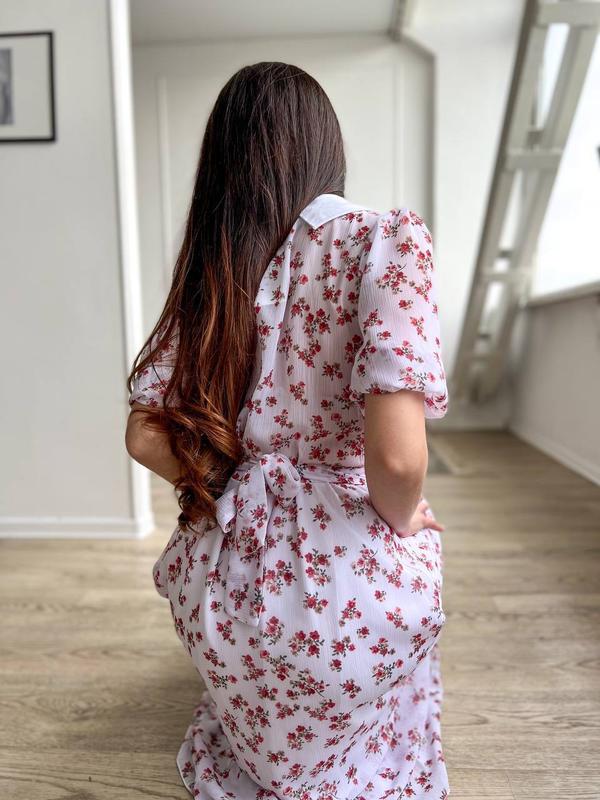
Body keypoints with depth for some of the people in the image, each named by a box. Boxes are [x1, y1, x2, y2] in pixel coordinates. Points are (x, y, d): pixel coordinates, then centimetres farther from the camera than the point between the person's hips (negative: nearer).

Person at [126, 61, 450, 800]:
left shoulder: (209, 268, 0)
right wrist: (403, 526, -5)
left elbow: (146, 437, 0)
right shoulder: (384, 236, -15)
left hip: (222, 582, 5)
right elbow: (397, 454, -27)